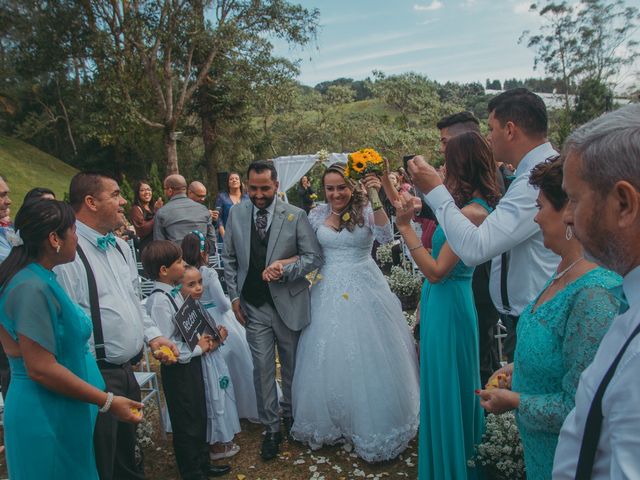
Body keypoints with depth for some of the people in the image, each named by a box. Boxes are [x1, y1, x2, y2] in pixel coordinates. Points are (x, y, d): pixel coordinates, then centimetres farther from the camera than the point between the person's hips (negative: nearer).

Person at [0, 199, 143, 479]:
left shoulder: (41, 280, 8)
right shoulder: (33, 288, -22)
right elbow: (41, 369, -24)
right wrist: (108, 402, -19)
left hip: (60, 412, 9)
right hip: (48, 416, -9)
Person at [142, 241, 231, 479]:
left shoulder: (174, 292, 2)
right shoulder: (159, 301, -25)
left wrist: (205, 341, -2)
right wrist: (198, 348, -16)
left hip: (193, 363, 9)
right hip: (178, 369, -9)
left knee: (200, 417, 23)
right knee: (186, 424, 11)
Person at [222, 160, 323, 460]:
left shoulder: (295, 216, -8)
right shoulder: (236, 214, 1)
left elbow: (314, 257, -6)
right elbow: (229, 258, 9)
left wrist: (284, 269, -21)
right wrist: (234, 295, 4)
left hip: (289, 303, -1)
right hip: (254, 306, 2)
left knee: (292, 367, 14)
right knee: (262, 369, 7)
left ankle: (291, 416, 37)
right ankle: (271, 428, 23)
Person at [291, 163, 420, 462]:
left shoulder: (366, 211, -7)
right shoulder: (317, 215, 3)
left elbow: (386, 237, -24)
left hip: (364, 290, -2)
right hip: (329, 292, 3)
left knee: (369, 357, 6)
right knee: (329, 358, 10)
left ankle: (374, 424, 27)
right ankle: (331, 421, 33)